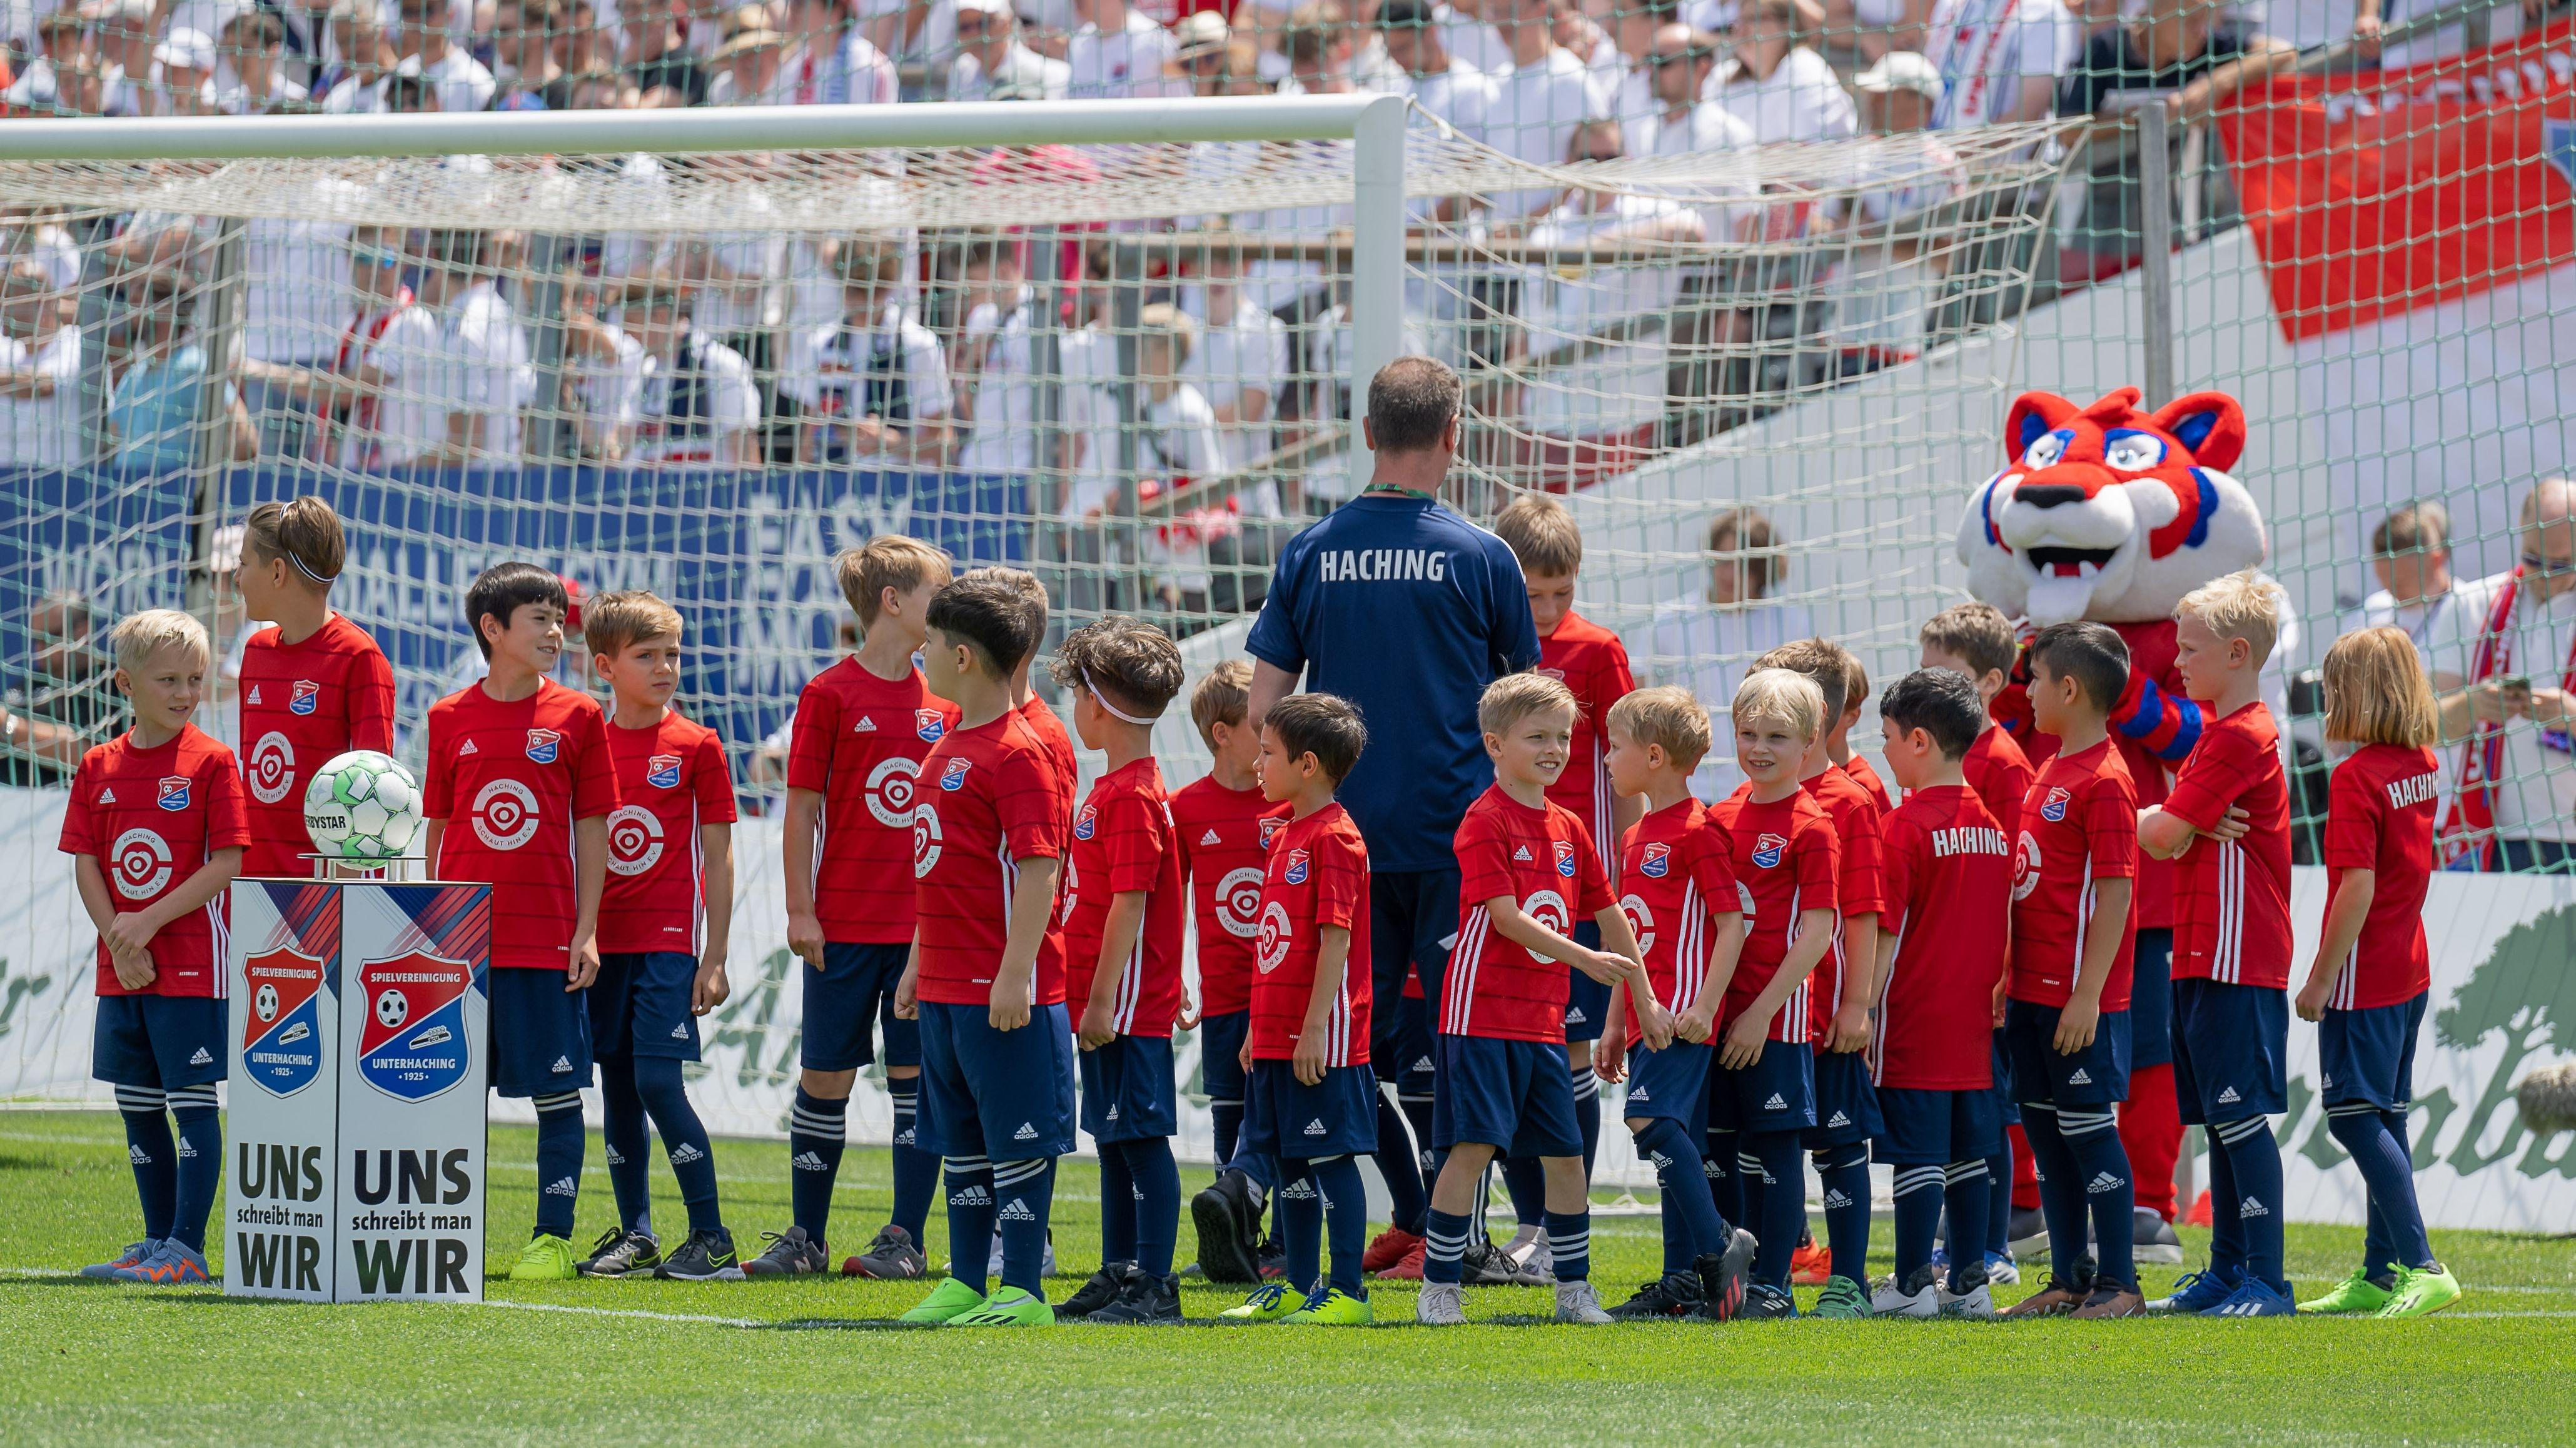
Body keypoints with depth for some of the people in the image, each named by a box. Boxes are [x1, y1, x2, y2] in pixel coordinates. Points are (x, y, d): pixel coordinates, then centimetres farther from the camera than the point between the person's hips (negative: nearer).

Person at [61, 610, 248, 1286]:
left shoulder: (212, 763, -6)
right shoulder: (99, 767, 8)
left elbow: (229, 863, -11)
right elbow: (86, 864, 6)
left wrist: (150, 922, -16)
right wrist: (117, 936, -9)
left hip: (193, 962, -6)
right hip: (121, 970, 6)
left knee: (192, 1101, -5)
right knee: (138, 1108, 11)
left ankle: (186, 1249, -4)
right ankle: (158, 1242, 20)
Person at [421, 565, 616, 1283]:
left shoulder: (577, 717, 3)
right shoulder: (450, 719, 6)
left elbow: (591, 832, 3)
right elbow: (439, 831, 10)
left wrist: (586, 931, -3)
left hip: (548, 940, -1)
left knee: (557, 1090, 0)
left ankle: (553, 1238, 6)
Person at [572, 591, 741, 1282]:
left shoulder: (697, 746, -1)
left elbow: (717, 859, 0)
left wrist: (714, 959, -5)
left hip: (669, 940, -4)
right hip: (605, 937, 4)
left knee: (658, 1080, -13)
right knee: (617, 1088, 7)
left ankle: (712, 1238, -7)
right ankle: (634, 1237, 16)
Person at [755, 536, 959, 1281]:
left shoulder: (942, 706, 9)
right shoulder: (831, 695, -3)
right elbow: (803, 808, -4)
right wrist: (800, 910, -8)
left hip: (927, 926, 3)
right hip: (845, 925, -3)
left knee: (917, 1077, 2)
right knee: (825, 1077, 3)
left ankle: (906, 1239, 6)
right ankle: (806, 1237, 13)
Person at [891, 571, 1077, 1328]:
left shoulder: (1019, 754, -14)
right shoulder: (949, 746, 15)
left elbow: (1039, 869, -19)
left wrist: (1015, 974, -23)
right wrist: (917, 961, 23)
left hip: (1003, 990, -10)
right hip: (946, 984, 10)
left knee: (1017, 1142, -3)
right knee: (963, 1143, 14)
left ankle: (1022, 1292, -1)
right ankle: (965, 1284, 20)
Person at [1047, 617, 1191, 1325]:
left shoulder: (1133, 797, -16)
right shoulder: (1114, 786, 15)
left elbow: (1130, 903, -20)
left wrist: (1103, 999, -20)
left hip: (1129, 1002, -10)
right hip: (1103, 1002, 10)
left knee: (1141, 1135, -7)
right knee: (1115, 1138, 15)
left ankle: (1155, 1286, -5)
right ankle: (1120, 1273, 22)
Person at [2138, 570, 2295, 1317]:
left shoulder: (2240, 737, -14)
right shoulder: (2220, 728, 19)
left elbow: (2162, 833, -15)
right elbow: (2170, 835, 18)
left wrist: (2134, 822, 5)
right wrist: (2181, 828, -4)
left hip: (2235, 956, -10)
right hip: (2202, 952, 10)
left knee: (2242, 1115, -9)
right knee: (2222, 1117, 13)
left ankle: (2266, 1280, -9)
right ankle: (2228, 1270, 18)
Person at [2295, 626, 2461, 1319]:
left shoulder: (2356, 778, -18)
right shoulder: (2424, 766, 7)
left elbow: (2358, 887, -21)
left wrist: (2322, 976, -17)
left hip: (2364, 975, -9)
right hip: (2409, 969, 9)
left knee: (2357, 1117, -8)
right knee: (2384, 1118, 13)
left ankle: (2422, 1268, -15)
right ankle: (2381, 1273, 18)